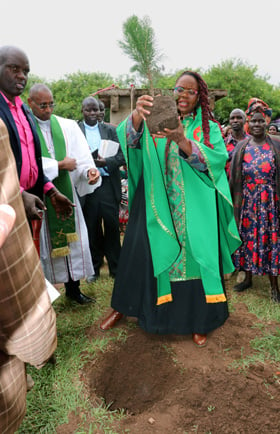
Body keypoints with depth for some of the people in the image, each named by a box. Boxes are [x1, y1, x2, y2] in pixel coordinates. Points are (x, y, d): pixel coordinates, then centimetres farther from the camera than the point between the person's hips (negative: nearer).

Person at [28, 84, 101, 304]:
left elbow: (82, 155, -2)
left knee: (73, 238, 8)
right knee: (43, 242, 6)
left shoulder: (68, 126, 5)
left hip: (66, 192, 3)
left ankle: (73, 287, 25)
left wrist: (89, 171, -22)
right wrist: (59, 165, -12)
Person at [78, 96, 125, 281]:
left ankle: (115, 268, 17)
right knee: (92, 228, 7)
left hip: (108, 184, 1)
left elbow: (122, 155, 3)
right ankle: (95, 268, 22)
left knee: (112, 226, 3)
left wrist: (107, 162, -14)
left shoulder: (110, 130, 10)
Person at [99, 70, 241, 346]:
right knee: (141, 252, 2)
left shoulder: (209, 128, 6)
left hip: (193, 209, 0)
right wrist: (138, 115, -34)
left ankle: (197, 320, 22)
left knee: (194, 256, 2)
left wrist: (182, 140, -27)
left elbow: (215, 160, -12)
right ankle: (122, 307, 24)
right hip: (155, 204, 1)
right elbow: (129, 138, -12)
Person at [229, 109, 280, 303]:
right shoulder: (241, 147, 7)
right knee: (248, 236, 8)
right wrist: (234, 200, 0)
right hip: (247, 199, 2)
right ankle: (248, 278, 25)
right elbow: (234, 175, 6)